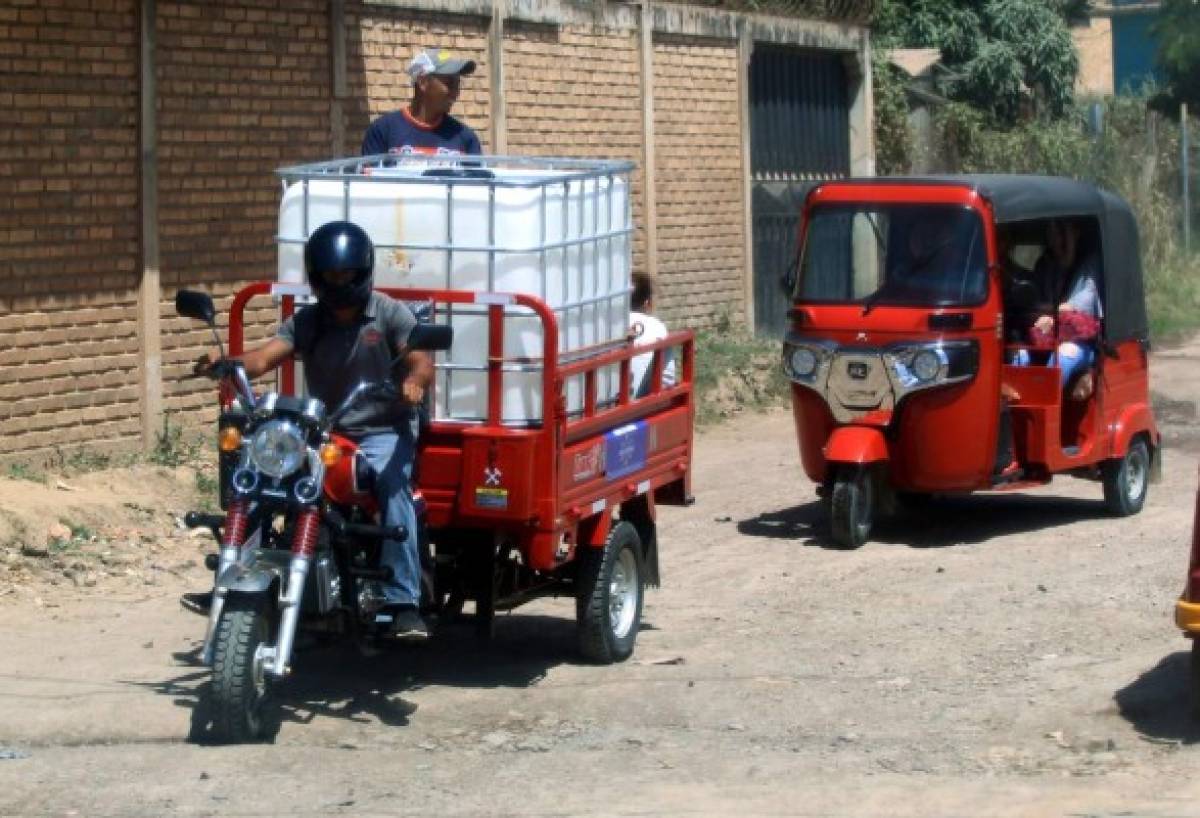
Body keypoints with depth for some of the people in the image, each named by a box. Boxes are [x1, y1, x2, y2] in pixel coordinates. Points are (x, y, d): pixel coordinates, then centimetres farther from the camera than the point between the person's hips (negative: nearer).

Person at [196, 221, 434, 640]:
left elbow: (422, 361, -12)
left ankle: (403, 602, -37)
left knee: (391, 482, -34)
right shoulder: (306, 321, 11)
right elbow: (266, 356, -5)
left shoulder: (390, 313, 2)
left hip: (383, 430, -4)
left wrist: (413, 381, -37)